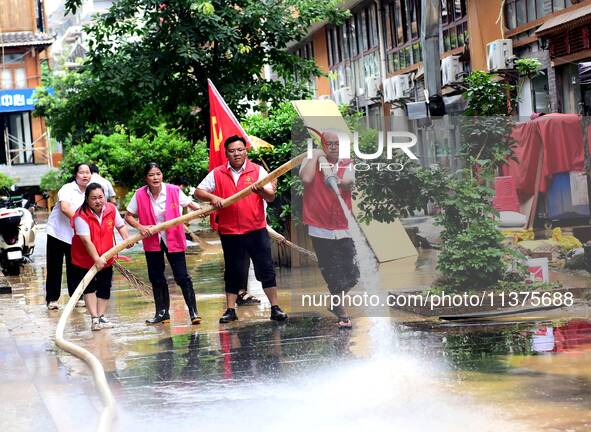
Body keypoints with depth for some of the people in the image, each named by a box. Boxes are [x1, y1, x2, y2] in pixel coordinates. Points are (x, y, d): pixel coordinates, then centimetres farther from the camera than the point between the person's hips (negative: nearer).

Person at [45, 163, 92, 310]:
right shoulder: (68, 189, -15)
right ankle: (52, 299, 6)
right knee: (54, 267, 1)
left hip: (75, 235, 5)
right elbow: (65, 208, -30)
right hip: (57, 232, -5)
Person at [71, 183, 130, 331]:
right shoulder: (81, 216, -25)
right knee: (89, 288, -5)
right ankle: (94, 319, -6)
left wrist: (126, 238, -16)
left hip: (106, 259, 5)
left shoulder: (111, 209, -9)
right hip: (84, 259, -5)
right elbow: (86, 240, -30)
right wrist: (97, 259, -36)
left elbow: (121, 226, 5)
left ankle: (101, 317, 18)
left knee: (104, 288, 9)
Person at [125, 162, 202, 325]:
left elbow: (189, 203, -2)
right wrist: (140, 227, -18)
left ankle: (193, 312, -2)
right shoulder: (140, 195, -9)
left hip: (173, 240, -2)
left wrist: (200, 210, -23)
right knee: (156, 278, 12)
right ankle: (162, 313, 24)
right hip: (152, 242, 3)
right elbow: (128, 216, -1)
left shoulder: (174, 191, -12)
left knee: (182, 276, -6)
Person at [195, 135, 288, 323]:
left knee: (266, 269, -1)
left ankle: (275, 308, 6)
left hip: (256, 229, -1)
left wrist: (262, 190, -30)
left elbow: (271, 197, -7)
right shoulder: (217, 174, 5)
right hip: (229, 232, 1)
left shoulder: (258, 170, 1)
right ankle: (230, 310, 17)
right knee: (233, 272, 10)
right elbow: (198, 192, 5)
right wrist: (212, 197, -15)